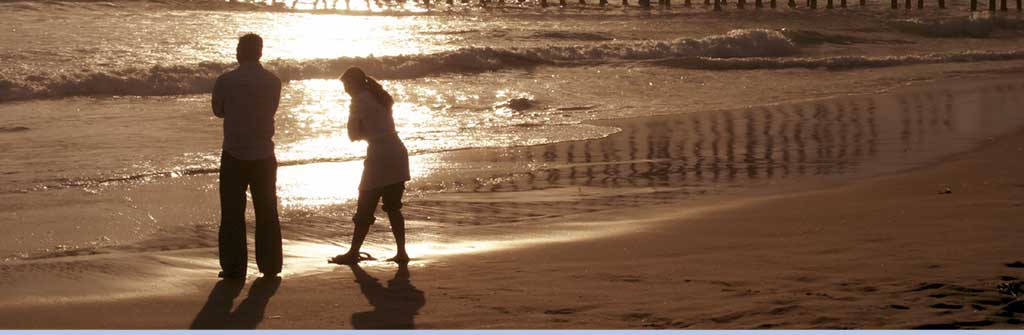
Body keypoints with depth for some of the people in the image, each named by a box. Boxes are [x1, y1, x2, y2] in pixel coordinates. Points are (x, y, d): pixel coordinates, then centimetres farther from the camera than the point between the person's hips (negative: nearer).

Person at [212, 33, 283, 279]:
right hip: (264, 156, 2)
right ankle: (270, 266, 14)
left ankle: (234, 268, 3)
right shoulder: (273, 82, -3)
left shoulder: (226, 81, -11)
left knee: (233, 214, 5)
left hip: (234, 156, -2)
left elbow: (218, 111, 5)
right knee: (267, 213, 12)